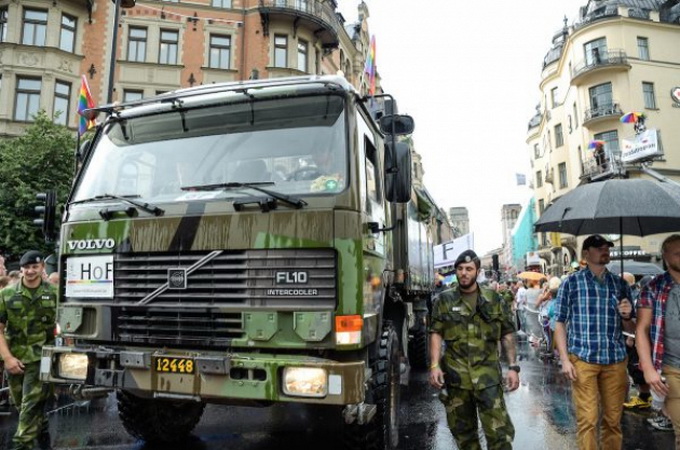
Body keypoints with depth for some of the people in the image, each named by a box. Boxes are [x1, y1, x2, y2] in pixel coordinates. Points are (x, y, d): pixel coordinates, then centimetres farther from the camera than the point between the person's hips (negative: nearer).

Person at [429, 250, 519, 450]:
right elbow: (436, 334, 0)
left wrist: (513, 367, -1)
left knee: (499, 430, -2)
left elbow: (508, 335, 6)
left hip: (488, 375, 0)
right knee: (462, 430, 14)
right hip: (455, 375, 1)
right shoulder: (444, 300, 3)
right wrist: (434, 365, -10)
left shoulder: (494, 300, 4)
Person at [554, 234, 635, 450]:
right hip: (582, 359, -3)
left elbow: (629, 328, 16)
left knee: (613, 419, 12)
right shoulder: (571, 283, 0)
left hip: (615, 360, 4)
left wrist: (626, 317, -8)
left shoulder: (620, 284, 10)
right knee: (587, 419, 0)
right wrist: (565, 359, -9)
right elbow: (560, 323, -1)